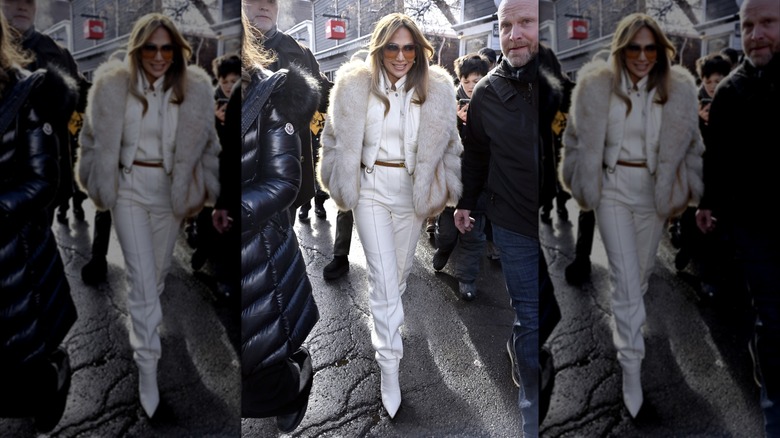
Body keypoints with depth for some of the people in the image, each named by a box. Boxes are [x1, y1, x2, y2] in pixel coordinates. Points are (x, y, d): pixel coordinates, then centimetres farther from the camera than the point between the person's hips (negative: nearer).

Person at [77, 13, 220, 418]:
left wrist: (203, 191, 5)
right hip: (129, 189, -2)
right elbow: (94, 140, 5)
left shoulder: (195, 89, -5)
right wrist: (100, 187, 7)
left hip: (170, 191, 2)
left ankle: (141, 339, 39)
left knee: (157, 274, 14)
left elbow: (207, 145, 4)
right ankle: (147, 367, 1)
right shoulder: (112, 86, -6)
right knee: (142, 277, -6)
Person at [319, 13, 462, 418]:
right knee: (384, 275, -7)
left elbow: (448, 145, 6)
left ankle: (382, 334, 40)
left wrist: (445, 191, 7)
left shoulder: (436, 90, -4)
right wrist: (342, 185, 8)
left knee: (400, 272, 14)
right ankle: (390, 367, -1)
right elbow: (336, 138, 6)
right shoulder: (355, 87, -6)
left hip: (412, 191, 2)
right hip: (371, 190, -2)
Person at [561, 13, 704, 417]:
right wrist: (584, 186, 5)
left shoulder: (678, 89, -3)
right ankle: (631, 367, 0)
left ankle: (623, 333, 40)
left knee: (641, 274, 14)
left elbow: (691, 146, 7)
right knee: (626, 277, -7)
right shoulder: (596, 86, -7)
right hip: (613, 189, -2)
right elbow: (577, 139, 4)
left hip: (654, 191, 2)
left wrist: (685, 192, 7)